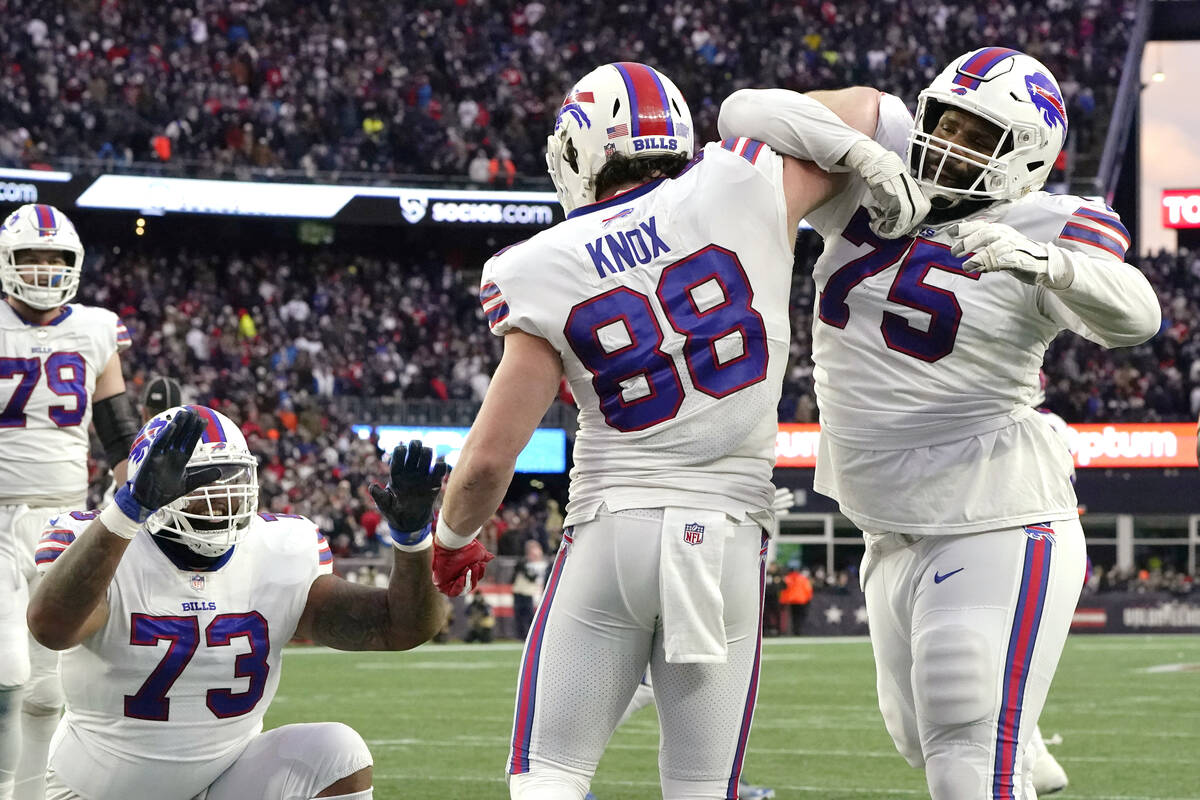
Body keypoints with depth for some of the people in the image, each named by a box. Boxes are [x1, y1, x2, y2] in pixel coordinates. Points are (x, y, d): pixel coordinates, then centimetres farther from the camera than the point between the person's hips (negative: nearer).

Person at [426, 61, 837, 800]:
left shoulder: (550, 273, -3)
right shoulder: (742, 189, -3)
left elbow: (490, 457, -1)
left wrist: (452, 538, 18)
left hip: (611, 531, -1)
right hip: (729, 536, 1)